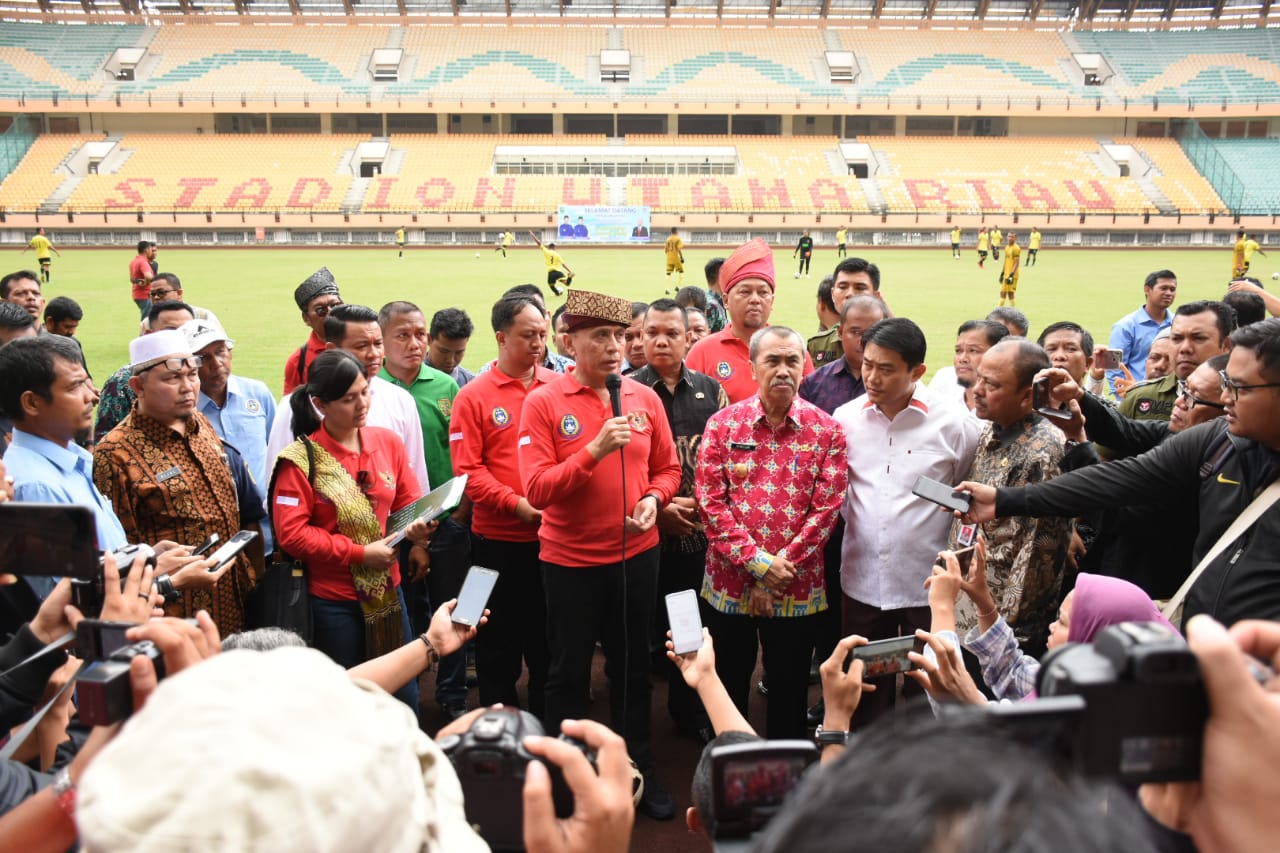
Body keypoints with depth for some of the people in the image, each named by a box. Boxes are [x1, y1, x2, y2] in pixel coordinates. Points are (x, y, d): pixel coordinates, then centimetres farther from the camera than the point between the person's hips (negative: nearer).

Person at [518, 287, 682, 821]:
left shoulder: (645, 398, -1)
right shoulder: (543, 403, -11)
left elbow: (668, 468, 8)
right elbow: (537, 490, -17)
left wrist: (653, 498, -13)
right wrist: (595, 449, -26)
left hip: (636, 554, 3)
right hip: (570, 560, -3)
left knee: (632, 666, 18)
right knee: (569, 672, 13)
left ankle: (639, 771, 35)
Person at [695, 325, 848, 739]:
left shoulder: (826, 431, -2)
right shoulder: (723, 424, -2)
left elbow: (827, 508, -7)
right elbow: (710, 500, -7)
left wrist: (779, 571, -12)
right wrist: (757, 562, -15)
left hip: (797, 590, 0)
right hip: (728, 584, 1)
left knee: (789, 691, 14)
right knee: (728, 688, 15)